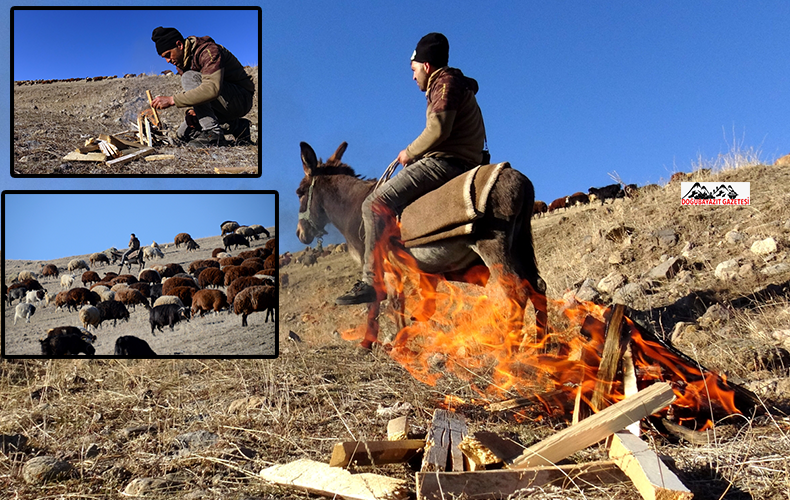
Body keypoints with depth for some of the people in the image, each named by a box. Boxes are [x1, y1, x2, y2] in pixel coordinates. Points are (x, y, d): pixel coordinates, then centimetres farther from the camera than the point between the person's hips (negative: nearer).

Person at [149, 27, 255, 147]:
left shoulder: (209, 51, -22)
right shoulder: (181, 62, 7)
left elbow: (212, 89, -38)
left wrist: (172, 100, -37)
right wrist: (193, 110, -11)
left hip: (241, 99, -9)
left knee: (189, 78, -24)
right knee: (184, 133, 5)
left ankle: (213, 135, -25)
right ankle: (237, 127, 8)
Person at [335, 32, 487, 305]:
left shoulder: (445, 82, -5)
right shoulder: (452, 84, 27)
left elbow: (438, 130, -21)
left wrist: (410, 153, -8)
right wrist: (414, 153, 15)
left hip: (445, 161, -11)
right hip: (458, 162, 11)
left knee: (376, 204, -18)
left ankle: (372, 281, -23)